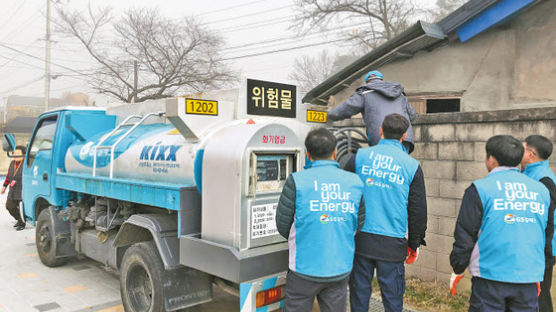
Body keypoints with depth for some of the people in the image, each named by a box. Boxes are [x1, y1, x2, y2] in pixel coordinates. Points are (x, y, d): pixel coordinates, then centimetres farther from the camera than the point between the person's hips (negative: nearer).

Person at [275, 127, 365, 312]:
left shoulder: (297, 181, -13)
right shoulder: (355, 183, -2)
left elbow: (282, 226, -7)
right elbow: (359, 224, 6)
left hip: (305, 269, -3)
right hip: (341, 269, 3)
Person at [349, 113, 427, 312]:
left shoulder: (361, 156, -1)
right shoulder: (412, 166, -1)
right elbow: (418, 210, 3)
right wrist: (414, 245, 14)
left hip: (360, 239, 1)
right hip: (392, 243, -1)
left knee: (359, 291, 13)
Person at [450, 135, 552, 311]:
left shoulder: (480, 188, -7)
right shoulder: (541, 190, 9)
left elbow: (465, 235, -7)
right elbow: (547, 236, 17)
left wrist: (458, 269, 4)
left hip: (490, 277, -4)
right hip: (529, 278, 5)